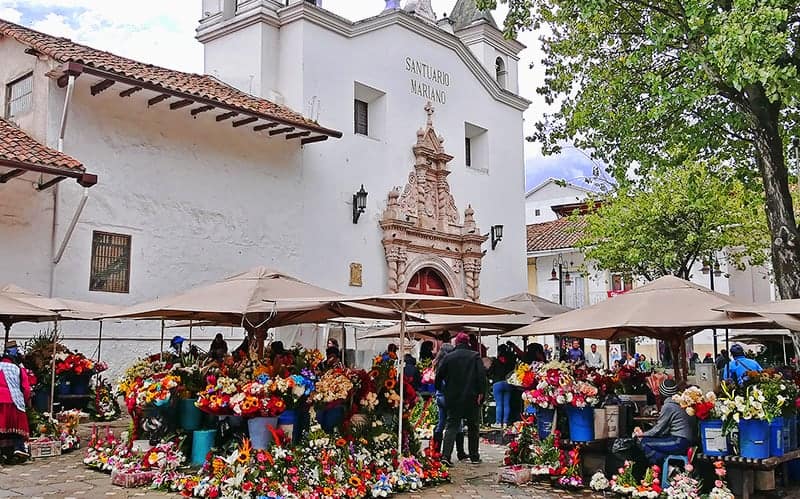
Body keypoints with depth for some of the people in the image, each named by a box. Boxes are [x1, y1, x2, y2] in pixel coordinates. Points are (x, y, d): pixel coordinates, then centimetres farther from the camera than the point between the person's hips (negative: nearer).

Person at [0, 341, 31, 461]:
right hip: (14, 401, -2)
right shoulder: (19, 369, -1)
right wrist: (26, 401, 16)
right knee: (18, 424, 6)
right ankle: (18, 447, -9)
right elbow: (26, 388, 0)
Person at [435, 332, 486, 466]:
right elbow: (482, 375, -11)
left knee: (451, 426, 3)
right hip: (471, 398, -1)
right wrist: (481, 392, -10)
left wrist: (441, 389, 19)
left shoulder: (448, 357, 2)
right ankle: (474, 457, 18)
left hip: (453, 398, 1)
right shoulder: (475, 356, -1)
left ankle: (446, 455, -13)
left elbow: (439, 375, 4)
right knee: (473, 427, 13)